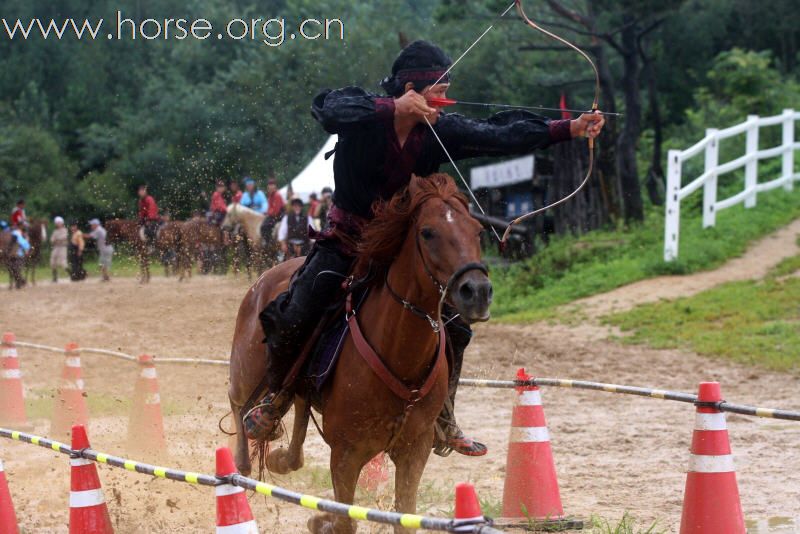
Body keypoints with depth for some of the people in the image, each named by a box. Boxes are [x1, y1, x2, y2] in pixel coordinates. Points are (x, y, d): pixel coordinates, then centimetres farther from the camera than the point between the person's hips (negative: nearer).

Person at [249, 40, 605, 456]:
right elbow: (328, 108, -40)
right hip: (348, 240, -4)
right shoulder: (363, 117, -18)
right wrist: (392, 108, -52)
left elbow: (501, 136, -7)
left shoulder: (439, 131, -6)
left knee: (455, 327, -2)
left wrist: (569, 129, -14)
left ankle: (441, 422, 16)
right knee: (294, 318, -19)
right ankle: (277, 397, 10)